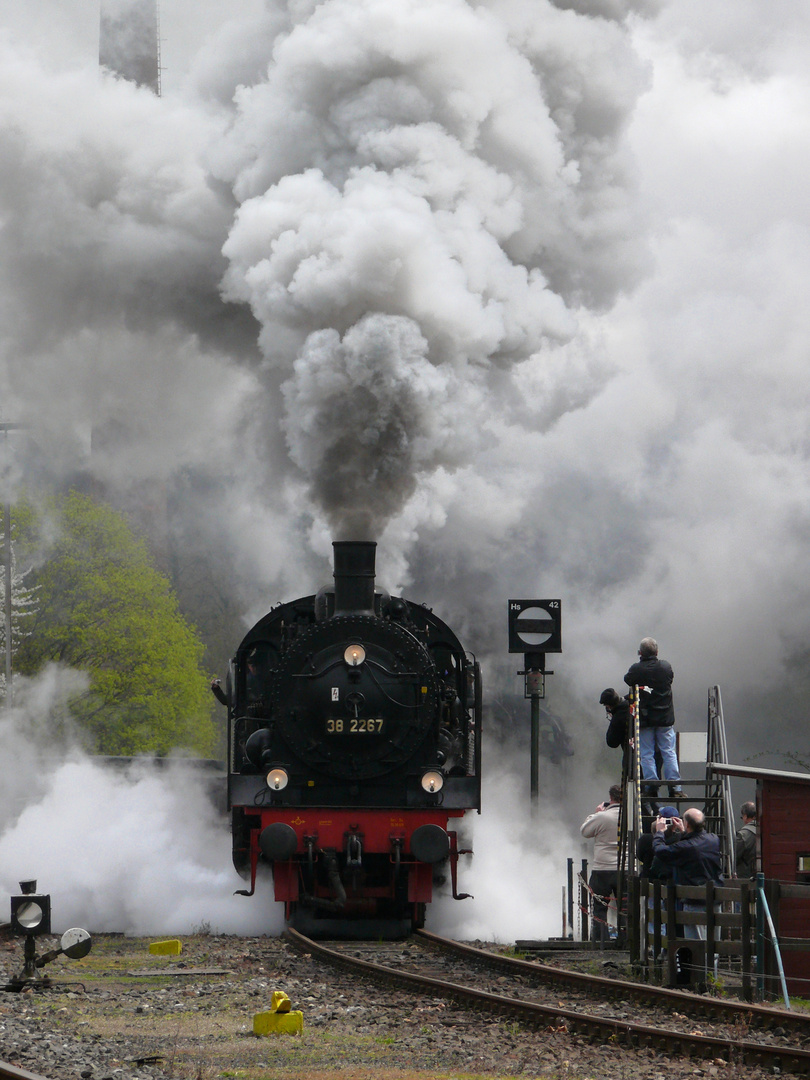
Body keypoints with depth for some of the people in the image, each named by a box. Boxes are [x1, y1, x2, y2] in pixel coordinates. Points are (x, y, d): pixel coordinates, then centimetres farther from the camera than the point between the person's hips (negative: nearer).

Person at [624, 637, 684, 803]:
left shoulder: (636, 669, -12)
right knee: (669, 752, 7)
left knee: (647, 755, 5)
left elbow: (627, 680, 7)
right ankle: (675, 787, 3)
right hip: (665, 717, 2)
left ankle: (651, 788, 1)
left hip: (644, 719, -2)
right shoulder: (666, 667, -6)